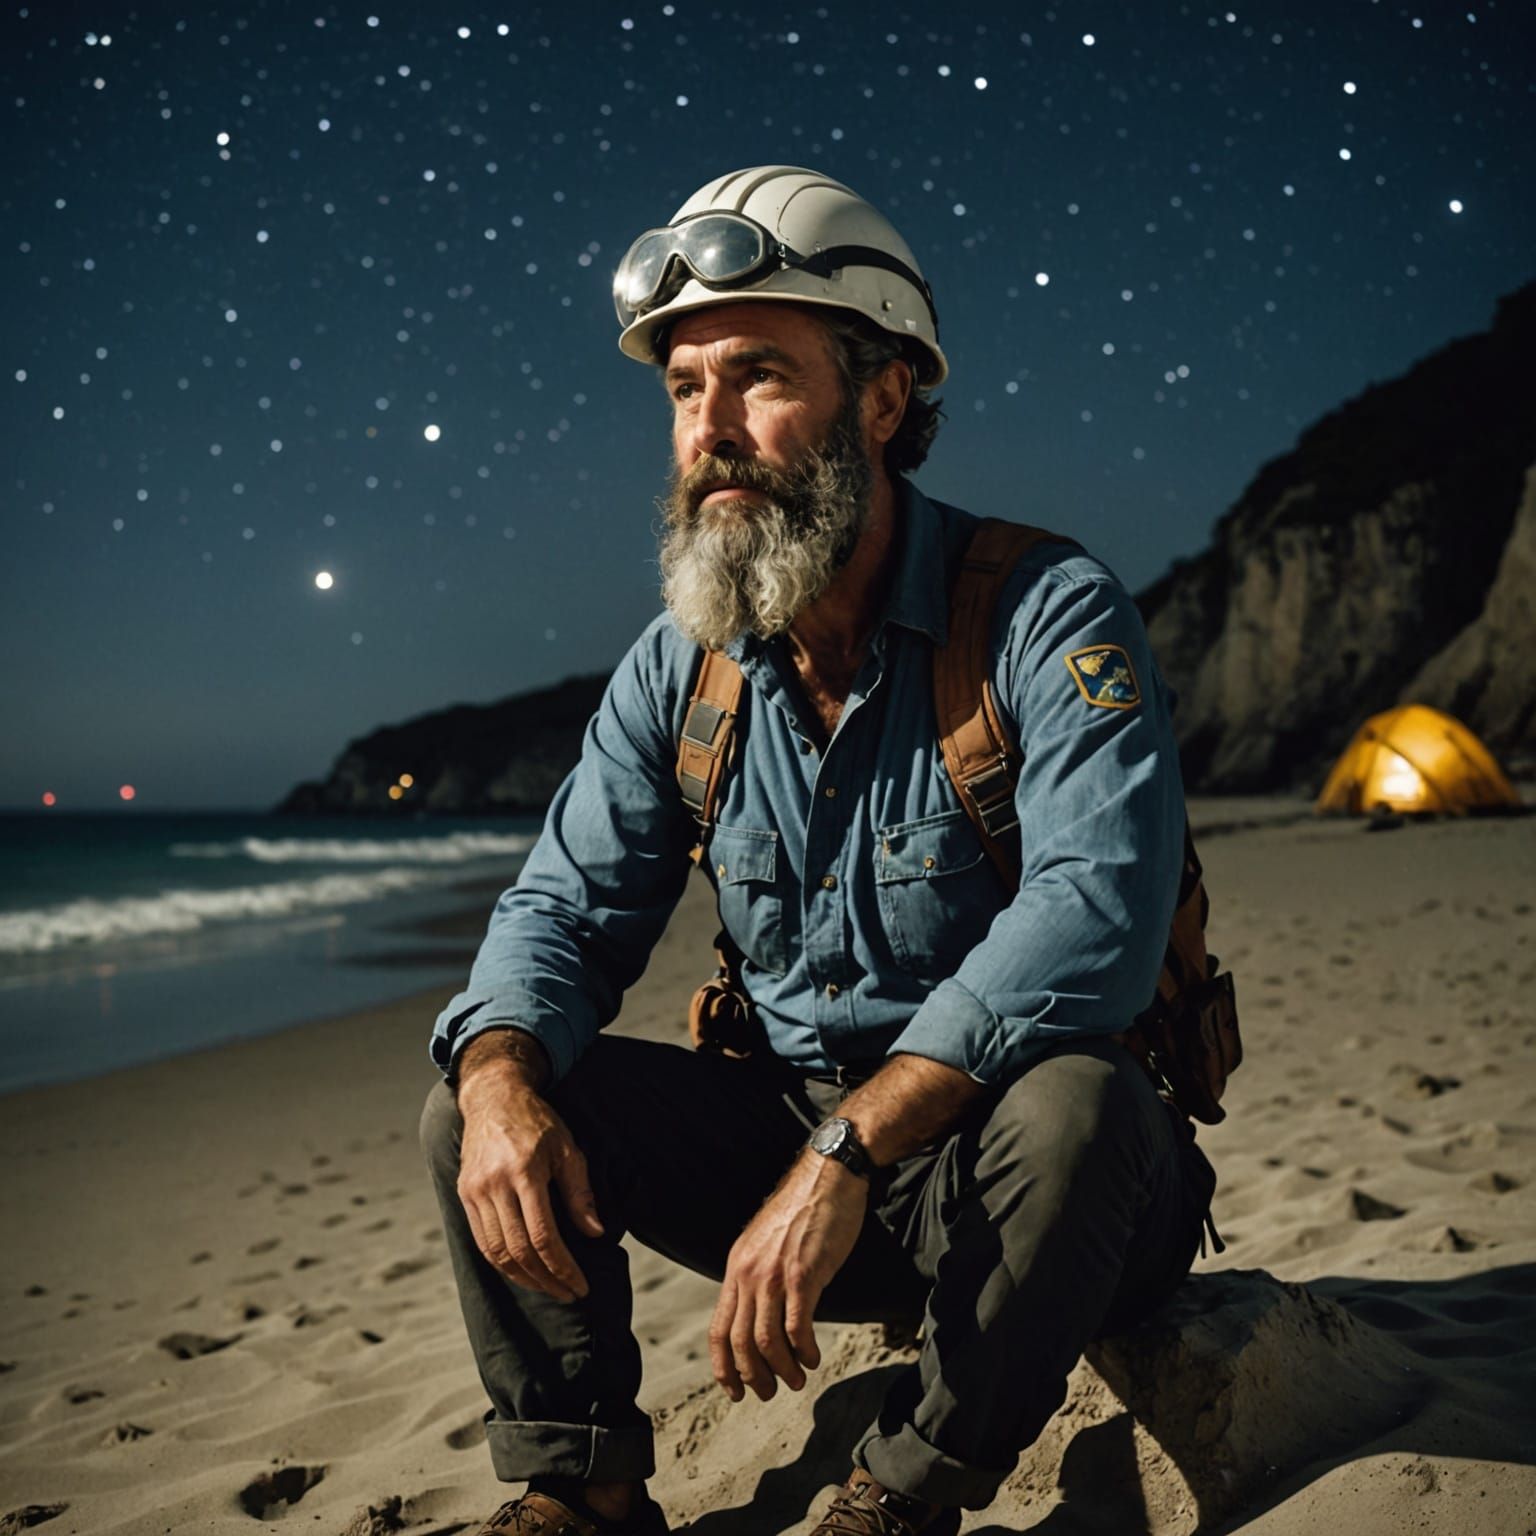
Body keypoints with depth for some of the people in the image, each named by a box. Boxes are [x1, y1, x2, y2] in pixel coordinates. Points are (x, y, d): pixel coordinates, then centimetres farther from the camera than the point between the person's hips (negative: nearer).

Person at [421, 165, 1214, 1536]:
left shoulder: (1049, 616, -17)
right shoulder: (681, 673, 1)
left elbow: (1097, 909, -32)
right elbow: (568, 909, 2)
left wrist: (846, 1151, -37)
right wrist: (502, 1081, -21)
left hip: (1002, 1169, -4)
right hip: (795, 1135, 5)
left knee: (1069, 1105, -37)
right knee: (482, 1099, -7)